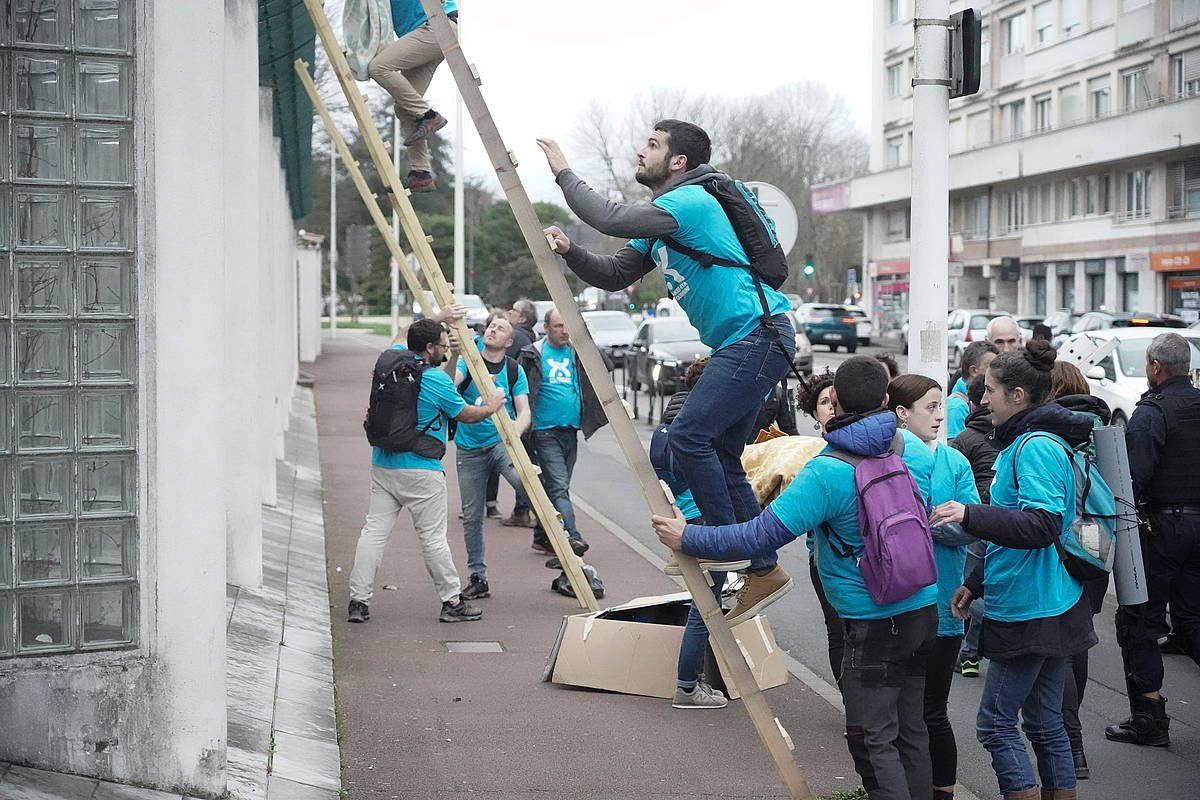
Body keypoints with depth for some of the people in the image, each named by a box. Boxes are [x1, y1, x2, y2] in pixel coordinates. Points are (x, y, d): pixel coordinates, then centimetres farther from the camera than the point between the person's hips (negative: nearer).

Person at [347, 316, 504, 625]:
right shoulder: (437, 380, -13)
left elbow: (407, 339, 30)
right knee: (433, 537, 0)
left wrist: (437, 319, 36)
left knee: (374, 530, 5)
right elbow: (466, 415, 1)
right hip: (421, 472, -6)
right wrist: (490, 407, 20)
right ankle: (452, 602, 9)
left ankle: (359, 600, 2)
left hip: (382, 465, 6)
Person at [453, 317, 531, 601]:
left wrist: (515, 430, -26)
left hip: (502, 442, -1)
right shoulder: (467, 363, 0)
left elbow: (524, 411, -3)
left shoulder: (514, 371, 2)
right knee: (471, 515, 3)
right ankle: (478, 578, 15)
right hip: (470, 449, 1)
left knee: (525, 479, -32)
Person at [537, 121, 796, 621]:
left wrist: (564, 174, -11)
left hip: (758, 334, -11)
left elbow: (612, 219, -23)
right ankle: (764, 570, 14)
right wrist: (569, 252, 2)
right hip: (741, 343, 11)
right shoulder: (659, 227, 20)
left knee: (689, 435, -17)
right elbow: (614, 275, 19)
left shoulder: (691, 201, -12)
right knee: (721, 455, 10)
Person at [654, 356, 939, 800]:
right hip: (924, 610, 8)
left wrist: (686, 538, -9)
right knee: (911, 730, 17)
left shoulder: (827, 473, -21)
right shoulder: (915, 449, 1)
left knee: (873, 742, -1)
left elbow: (761, 536, -20)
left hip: (875, 623, -7)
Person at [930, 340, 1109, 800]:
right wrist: (975, 584, 23)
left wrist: (970, 515, -30)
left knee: (996, 723, -6)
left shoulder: (1038, 447, -17)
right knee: (1044, 722, 14)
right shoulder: (1023, 442, 16)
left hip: (1031, 610, -10)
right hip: (1048, 605, 10)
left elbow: (1043, 524, -28)